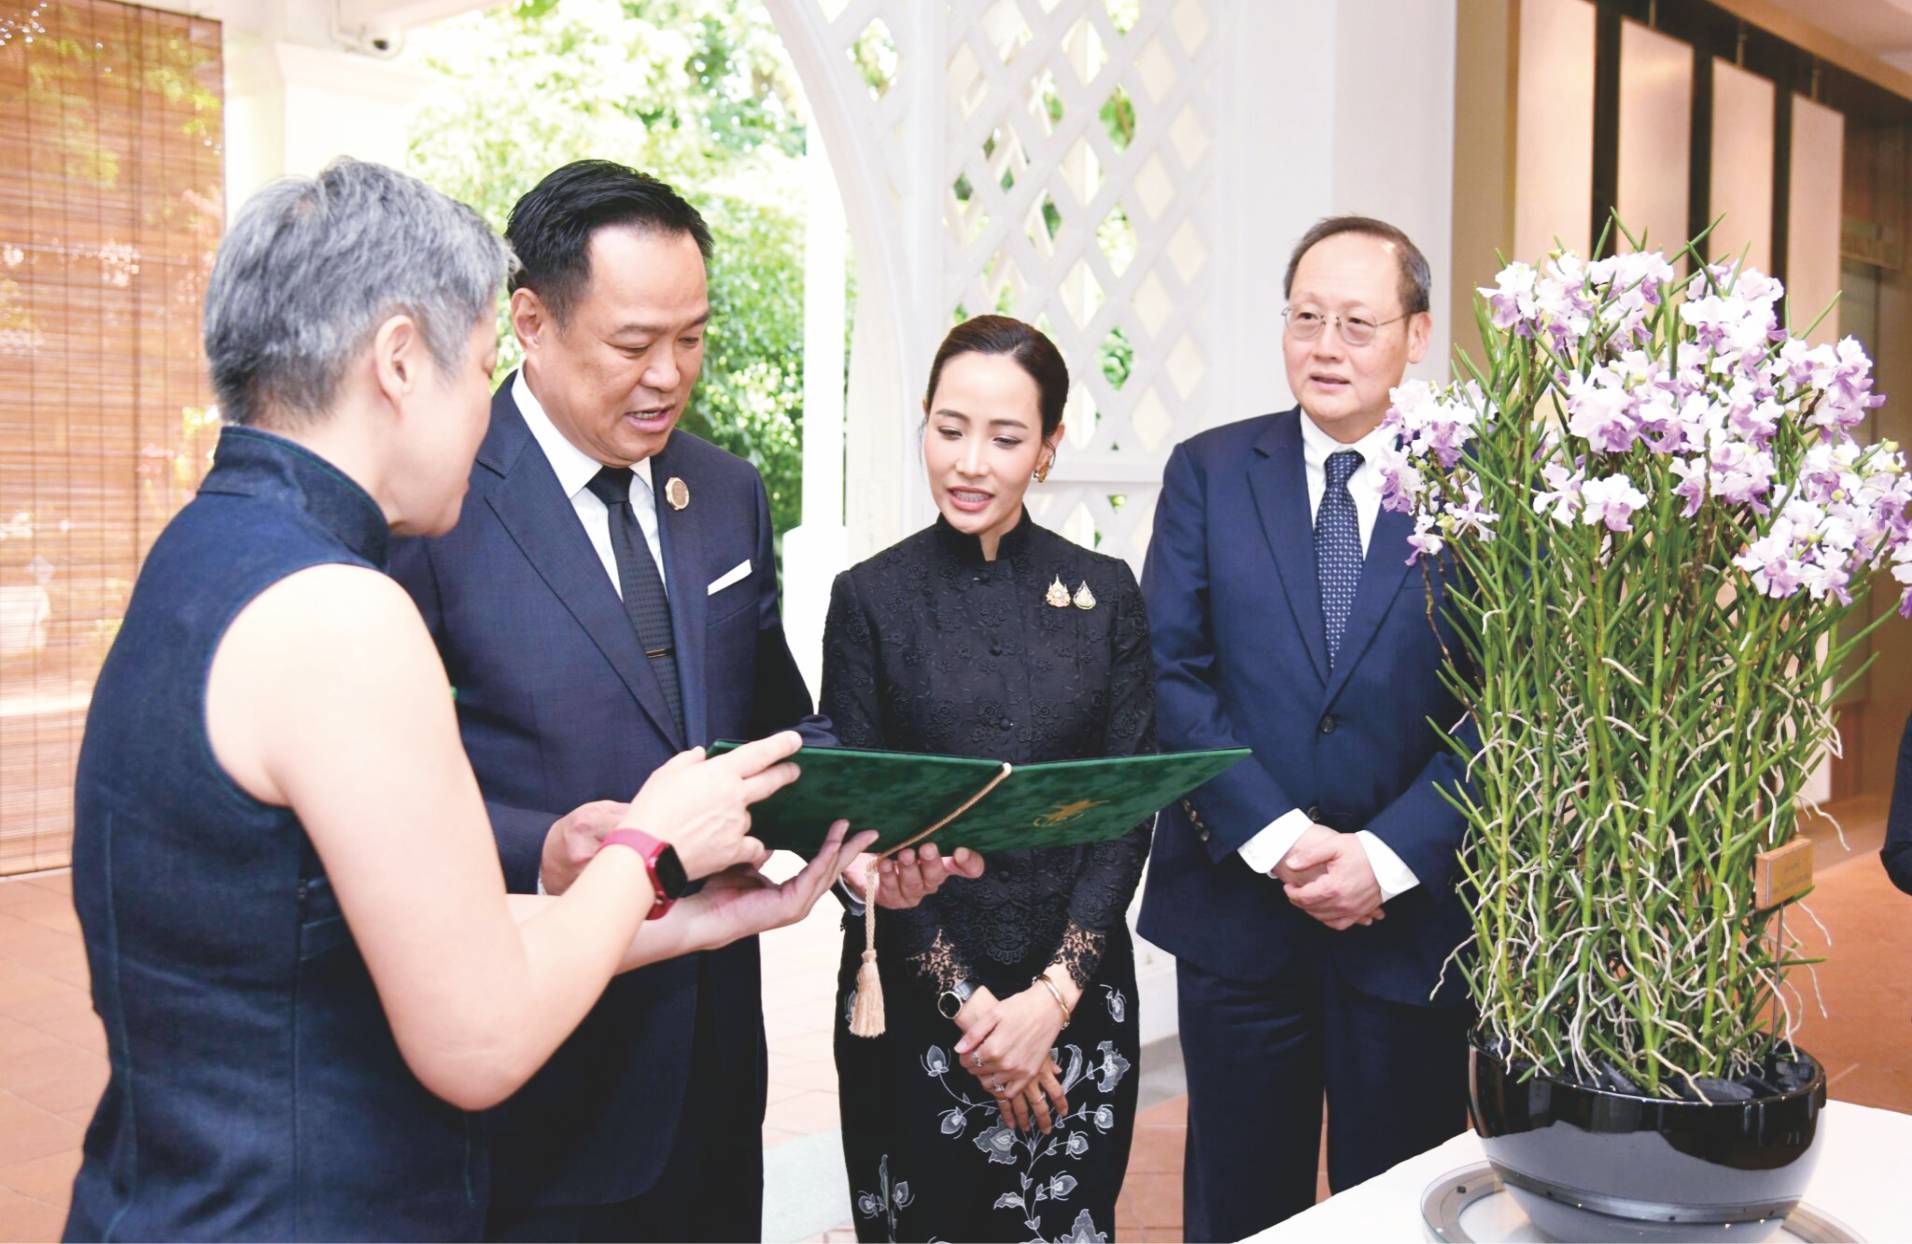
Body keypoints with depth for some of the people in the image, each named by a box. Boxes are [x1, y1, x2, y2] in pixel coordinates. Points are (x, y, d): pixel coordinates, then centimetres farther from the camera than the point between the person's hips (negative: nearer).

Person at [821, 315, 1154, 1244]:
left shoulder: (1104, 593, 1)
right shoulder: (872, 597, -3)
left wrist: (1055, 992, -10)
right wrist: (961, 995, -10)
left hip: (1076, 990, 2)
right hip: (914, 996, -1)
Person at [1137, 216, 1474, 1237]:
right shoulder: (1208, 472, 2)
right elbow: (1168, 675, -5)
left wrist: (1388, 856, -15)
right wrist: (1276, 837, -14)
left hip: (1412, 918, 0)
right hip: (1236, 910, 1)